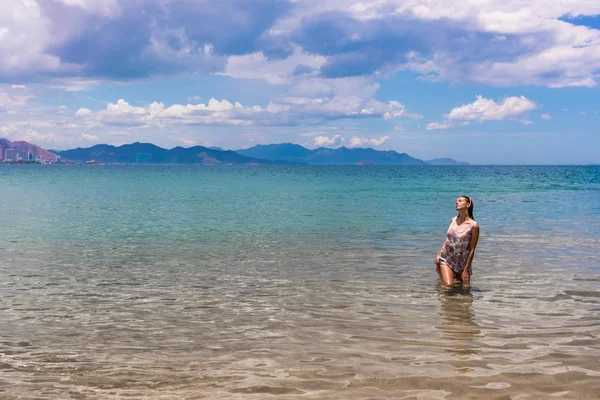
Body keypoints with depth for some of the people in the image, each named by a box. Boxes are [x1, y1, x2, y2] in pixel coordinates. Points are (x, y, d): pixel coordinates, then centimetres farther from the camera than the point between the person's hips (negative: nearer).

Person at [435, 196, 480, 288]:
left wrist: (466, 270, -13)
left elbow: (472, 250, -13)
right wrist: (439, 254, 3)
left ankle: (456, 275, 40)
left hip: (462, 263, -2)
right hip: (446, 259, 2)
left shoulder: (474, 225, -15)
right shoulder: (453, 220, 1)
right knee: (448, 285, -14)